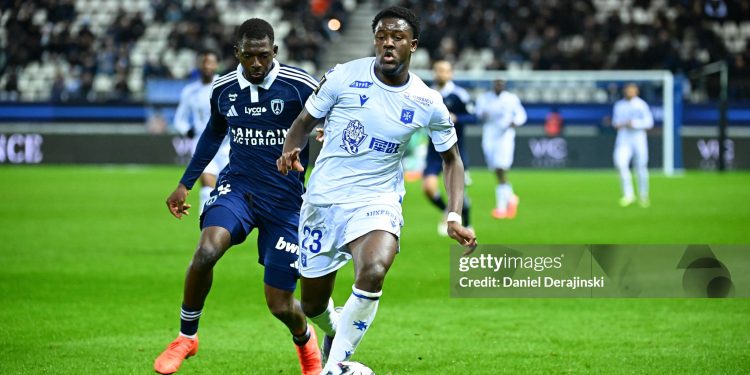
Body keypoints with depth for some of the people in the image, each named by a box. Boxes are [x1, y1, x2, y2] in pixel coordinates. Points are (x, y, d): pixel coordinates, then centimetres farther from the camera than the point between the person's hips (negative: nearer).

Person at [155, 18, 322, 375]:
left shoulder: (300, 86, -12)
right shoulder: (223, 88, 2)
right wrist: (185, 183, 23)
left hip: (284, 199, -2)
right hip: (237, 186, 2)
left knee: (280, 304, -2)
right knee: (207, 249, -29)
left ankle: (305, 339, 37)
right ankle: (186, 336, -6)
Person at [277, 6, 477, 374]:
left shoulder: (429, 104, -4)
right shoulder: (343, 77, -8)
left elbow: (451, 159, 10)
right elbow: (305, 122, 4)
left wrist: (454, 218, -2)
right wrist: (290, 151, -18)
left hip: (377, 201, -1)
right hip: (323, 198, 1)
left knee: (374, 272, -33)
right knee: (312, 305, 9)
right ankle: (334, 331, 48)